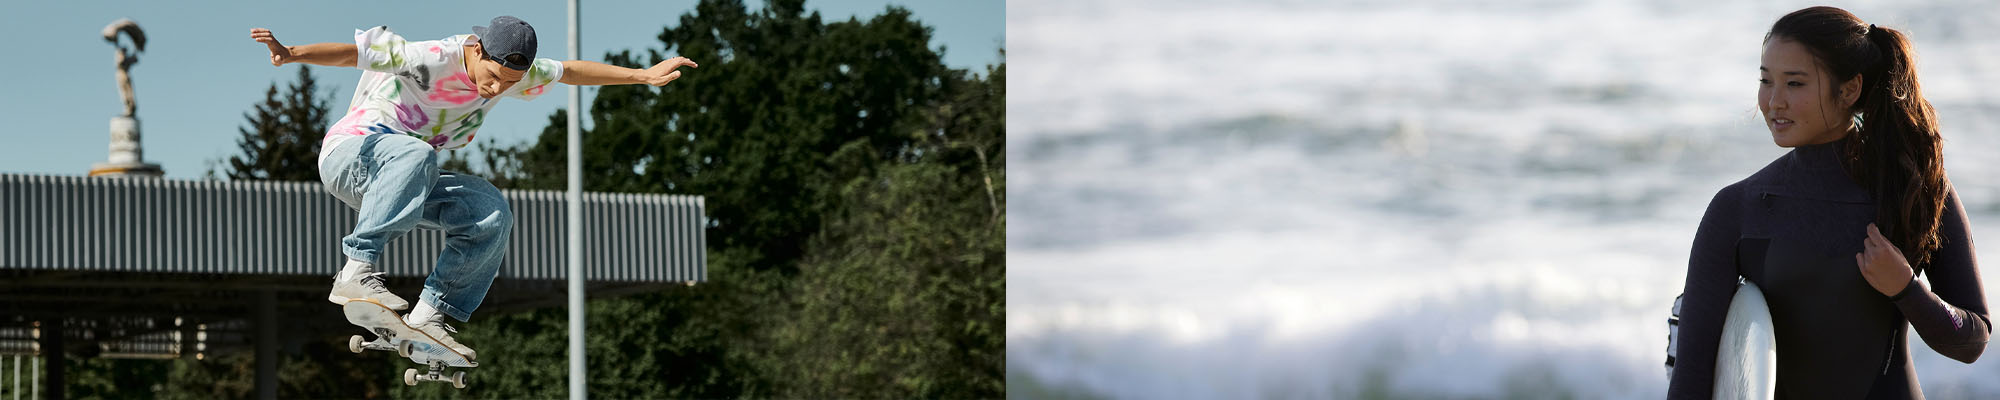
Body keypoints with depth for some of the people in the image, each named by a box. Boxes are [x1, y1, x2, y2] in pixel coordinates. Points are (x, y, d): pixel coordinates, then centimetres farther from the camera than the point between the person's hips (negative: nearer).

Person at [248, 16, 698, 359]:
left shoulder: (513, 71, -2)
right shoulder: (432, 59, -24)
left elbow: (569, 71, 12)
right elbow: (356, 51, -29)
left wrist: (643, 75, 14)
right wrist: (291, 54, -44)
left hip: (408, 178, 8)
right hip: (349, 152, -8)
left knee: (492, 214, -8)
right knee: (414, 154, -40)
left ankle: (428, 317, -12)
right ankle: (356, 271, -47)